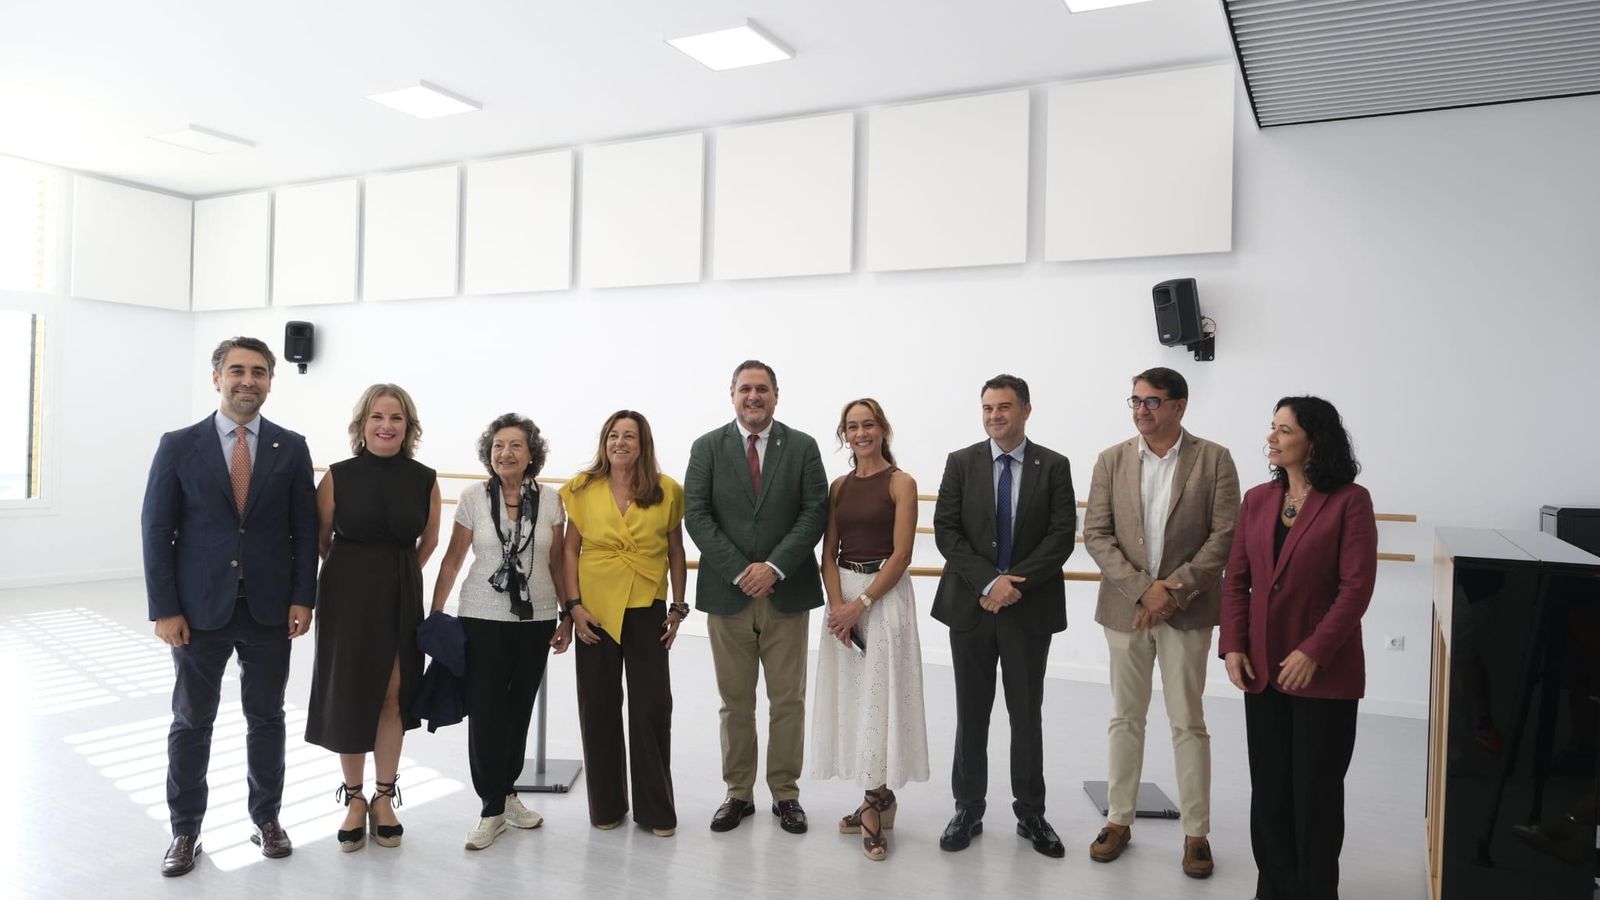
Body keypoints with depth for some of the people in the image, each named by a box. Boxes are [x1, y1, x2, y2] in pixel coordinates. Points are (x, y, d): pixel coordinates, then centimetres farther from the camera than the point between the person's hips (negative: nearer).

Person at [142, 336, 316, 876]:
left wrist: (302, 599, -5)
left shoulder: (291, 448, 1)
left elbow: (305, 529, 2)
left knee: (267, 719, 12)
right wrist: (164, 609, -7)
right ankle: (185, 830, 24)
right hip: (200, 609, -1)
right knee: (191, 722, 9)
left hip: (270, 609, 1)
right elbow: (157, 531, -2)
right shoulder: (179, 446, -2)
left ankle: (266, 818, 27)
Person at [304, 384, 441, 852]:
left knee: (392, 697, 6)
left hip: (402, 599, 1)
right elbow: (321, 539, 6)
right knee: (348, 695, 6)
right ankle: (354, 798, 22)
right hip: (347, 597, -1)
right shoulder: (337, 476, -8)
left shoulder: (425, 480, -5)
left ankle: (384, 798, 21)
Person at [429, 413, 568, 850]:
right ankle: (492, 809, 14)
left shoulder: (550, 500, -1)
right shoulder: (473, 498, -3)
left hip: (535, 620, 1)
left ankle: (507, 792, 31)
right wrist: (434, 614, 1)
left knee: (519, 710, 11)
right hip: (482, 618, -1)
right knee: (485, 712, -1)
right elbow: (452, 559, 3)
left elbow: (557, 562, 5)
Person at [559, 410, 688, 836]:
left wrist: (678, 608, 2)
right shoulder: (582, 489, -1)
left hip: (647, 610, 0)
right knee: (599, 708, 9)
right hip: (595, 612, 1)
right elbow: (570, 550, 2)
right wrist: (573, 605, -5)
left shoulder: (667, 491, -1)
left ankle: (655, 808, 17)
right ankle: (606, 805, 25)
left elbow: (676, 553, 5)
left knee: (652, 708, 2)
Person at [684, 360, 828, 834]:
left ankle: (785, 793, 22)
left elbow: (815, 512, -4)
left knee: (788, 701, 8)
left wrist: (774, 567, -15)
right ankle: (738, 793, 24)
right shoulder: (708, 448, 3)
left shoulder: (802, 447, 3)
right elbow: (696, 515, -4)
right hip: (727, 592, 0)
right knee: (735, 702, 10)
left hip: (786, 592, 0)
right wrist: (738, 571, -14)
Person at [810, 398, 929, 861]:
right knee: (850, 694, 8)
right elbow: (829, 553, 5)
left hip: (885, 594, -5)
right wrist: (837, 605, -10)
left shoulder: (901, 482, -5)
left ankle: (875, 801, 9)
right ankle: (878, 797, 20)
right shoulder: (839, 485, 9)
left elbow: (901, 554, -11)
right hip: (842, 596, 5)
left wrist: (860, 604, -16)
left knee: (880, 693, -3)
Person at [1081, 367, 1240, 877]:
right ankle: (1119, 820, 25)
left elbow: (1225, 535, -8)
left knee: (1188, 723, 6)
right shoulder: (1112, 460, 2)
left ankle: (1196, 833, 19)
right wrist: (1142, 588, -13)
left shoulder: (1214, 459, -3)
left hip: (1187, 610, -2)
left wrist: (1175, 589, -15)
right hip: (1125, 607, 2)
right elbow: (1095, 534, -3)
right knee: (1125, 719, 12)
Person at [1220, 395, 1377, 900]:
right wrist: (1233, 646, -3)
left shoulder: (1349, 501, -8)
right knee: (1268, 788, 12)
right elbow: (1236, 579, 7)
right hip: (1263, 669, 5)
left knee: (1315, 792, 7)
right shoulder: (1257, 500, 7)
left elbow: (1356, 587, -13)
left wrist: (1314, 652, -18)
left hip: (1324, 673, -4)